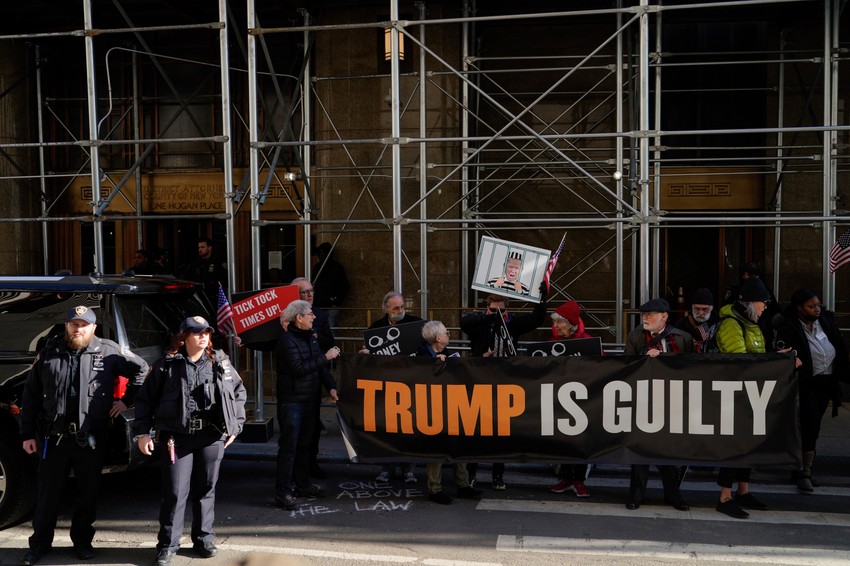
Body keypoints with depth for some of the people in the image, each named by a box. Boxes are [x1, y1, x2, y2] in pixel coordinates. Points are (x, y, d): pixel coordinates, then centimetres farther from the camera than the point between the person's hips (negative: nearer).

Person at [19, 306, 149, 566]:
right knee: (47, 493, 9)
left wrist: (126, 400, 4)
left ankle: (82, 541, 26)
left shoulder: (109, 351, 0)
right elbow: (31, 395, 7)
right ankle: (40, 543, 24)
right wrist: (27, 433, 5)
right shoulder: (49, 352, 4)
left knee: (88, 493, 10)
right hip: (54, 437, 1)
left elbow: (141, 369, 10)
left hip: (91, 438, 0)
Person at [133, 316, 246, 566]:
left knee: (205, 490, 11)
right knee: (175, 492, -1)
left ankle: (203, 540, 25)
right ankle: (167, 545, 13)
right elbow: (146, 398, 3)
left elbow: (239, 392, 16)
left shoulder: (221, 363, 7)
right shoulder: (167, 364, -1)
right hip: (177, 437, -2)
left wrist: (235, 426, 11)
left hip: (212, 436, 3)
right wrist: (143, 432, -2)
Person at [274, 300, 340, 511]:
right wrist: (325, 357, -20)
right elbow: (299, 368, -24)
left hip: (310, 399, 8)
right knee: (289, 446, -5)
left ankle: (302, 483, 28)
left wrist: (331, 387, -4)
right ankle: (283, 491, 1)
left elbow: (320, 367, 10)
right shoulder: (287, 341, -15)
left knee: (304, 444, 17)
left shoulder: (311, 337, 11)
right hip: (292, 401, -8)